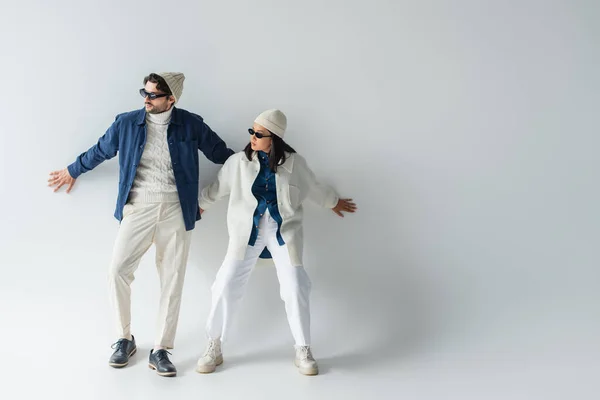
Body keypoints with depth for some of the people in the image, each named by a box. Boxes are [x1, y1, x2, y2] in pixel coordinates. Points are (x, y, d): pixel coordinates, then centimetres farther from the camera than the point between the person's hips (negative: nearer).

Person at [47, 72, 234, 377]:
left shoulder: (191, 125, -1)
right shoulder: (127, 123, 2)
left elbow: (221, 153, 10)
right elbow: (100, 151, 19)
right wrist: (72, 171, 31)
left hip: (176, 211, -1)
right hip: (138, 208, 1)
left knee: (172, 280, 2)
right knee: (117, 271, -5)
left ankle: (160, 350, 14)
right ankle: (124, 339, 18)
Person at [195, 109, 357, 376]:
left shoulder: (294, 162, -4)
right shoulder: (239, 161, -4)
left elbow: (313, 188, 15)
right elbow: (217, 188, 13)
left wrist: (334, 202, 29)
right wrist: (198, 205, 24)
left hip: (283, 230, 0)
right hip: (248, 230, 1)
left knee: (295, 289, -6)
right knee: (226, 286, -6)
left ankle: (303, 351, 13)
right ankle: (214, 348, 13)